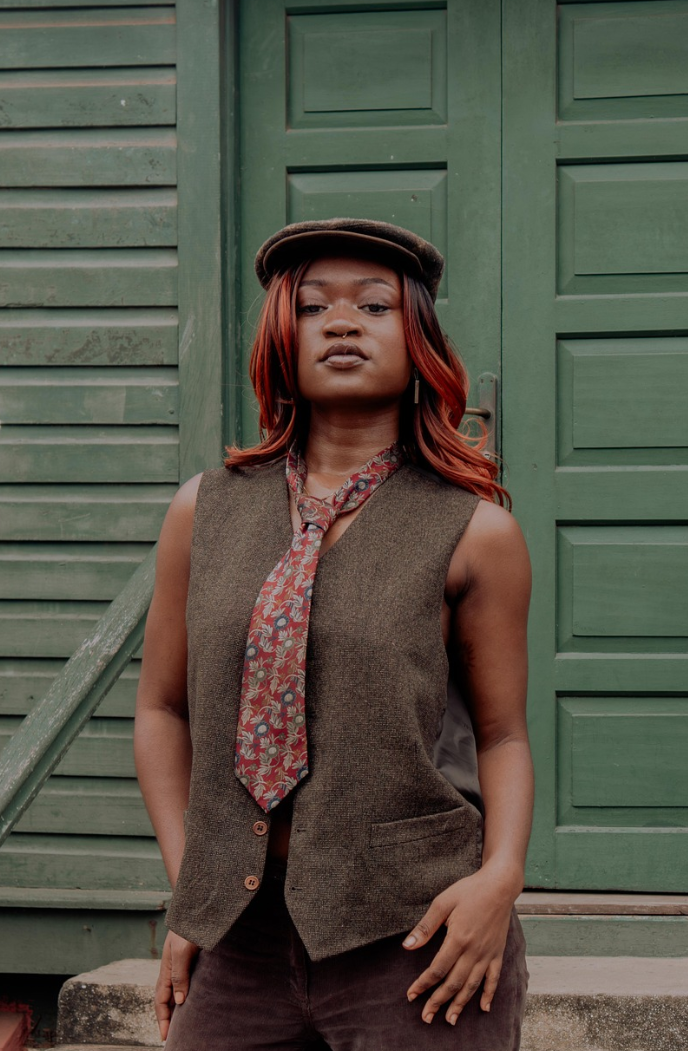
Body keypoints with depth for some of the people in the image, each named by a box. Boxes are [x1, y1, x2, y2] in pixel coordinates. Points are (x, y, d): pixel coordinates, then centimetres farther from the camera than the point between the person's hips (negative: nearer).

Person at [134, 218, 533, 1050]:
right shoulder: (206, 512, 6)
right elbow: (162, 708, 10)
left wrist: (501, 875, -13)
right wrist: (188, 890, 3)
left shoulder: (476, 533, -1)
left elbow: (502, 733, 3)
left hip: (415, 931, -2)